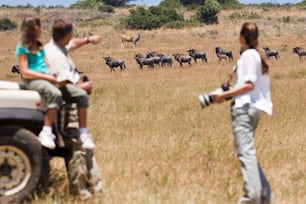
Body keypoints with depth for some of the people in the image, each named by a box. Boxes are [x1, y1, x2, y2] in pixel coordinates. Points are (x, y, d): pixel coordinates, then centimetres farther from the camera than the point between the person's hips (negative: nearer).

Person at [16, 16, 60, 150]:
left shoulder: (39, 47, 22)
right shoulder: (22, 48, -2)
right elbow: (24, 72, -10)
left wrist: (53, 73, -2)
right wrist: (47, 77, -14)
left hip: (45, 77, 8)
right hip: (32, 80, -8)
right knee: (55, 94, -35)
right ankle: (46, 132, -36)